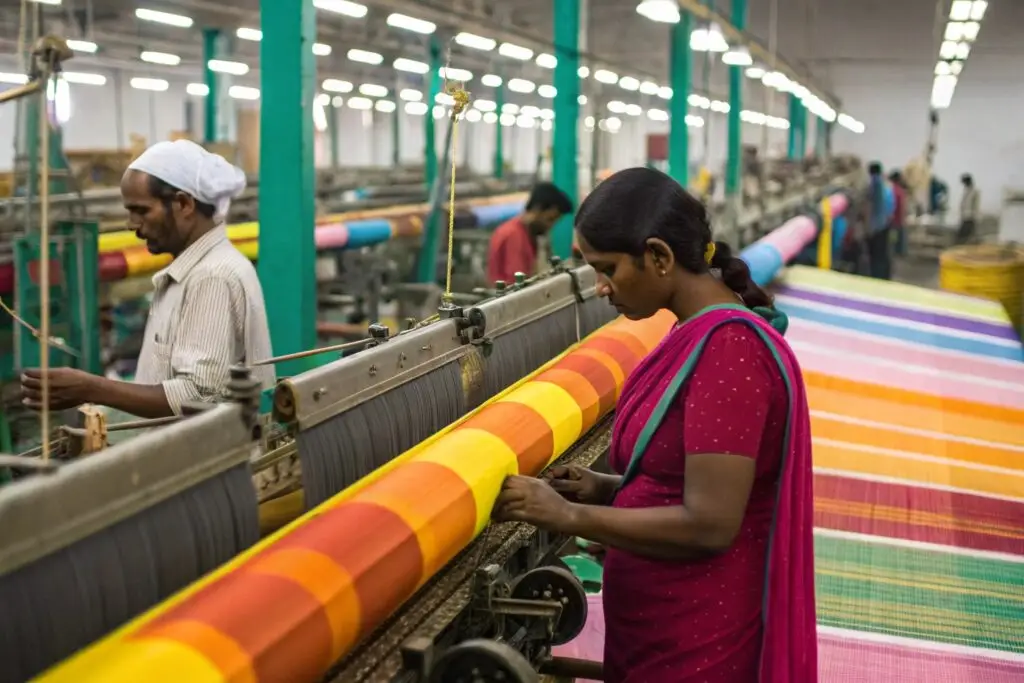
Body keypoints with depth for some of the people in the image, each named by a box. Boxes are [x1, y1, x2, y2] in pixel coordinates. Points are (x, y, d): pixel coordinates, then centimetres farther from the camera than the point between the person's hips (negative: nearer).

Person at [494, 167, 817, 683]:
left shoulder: (728, 347, -23)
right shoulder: (703, 334, 5)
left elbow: (709, 524, -25)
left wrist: (566, 515, -19)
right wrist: (609, 489, 0)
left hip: (695, 640, -8)